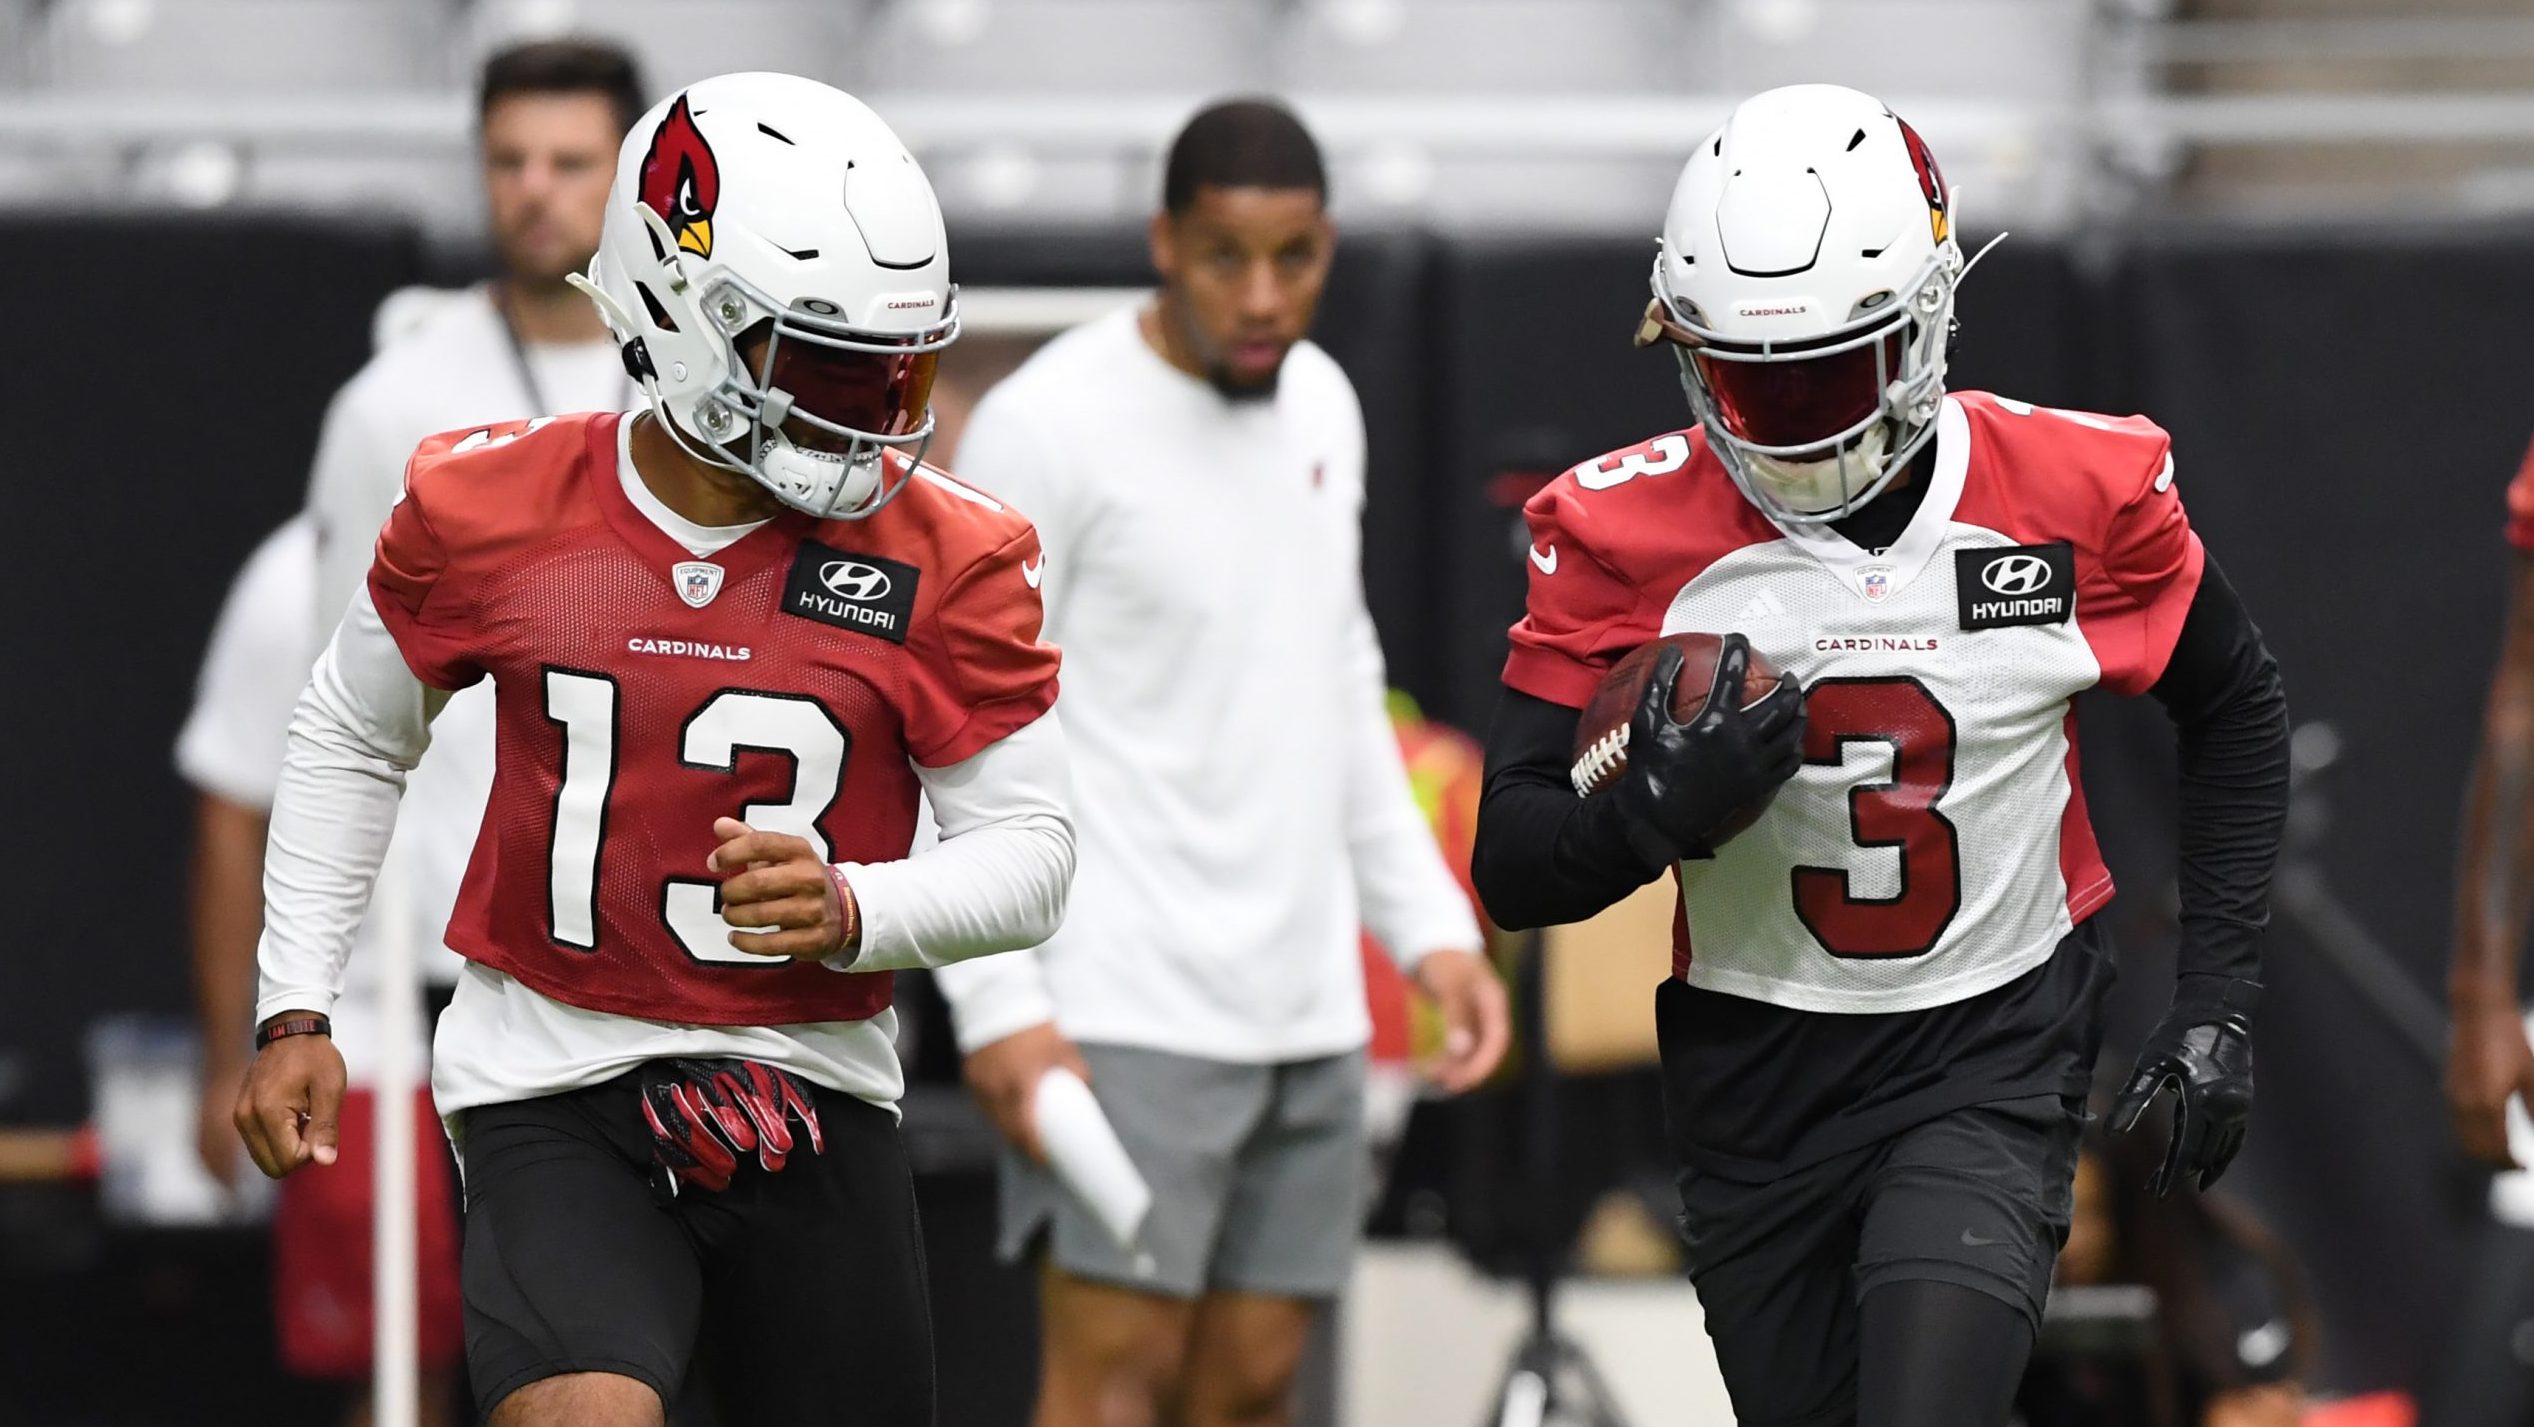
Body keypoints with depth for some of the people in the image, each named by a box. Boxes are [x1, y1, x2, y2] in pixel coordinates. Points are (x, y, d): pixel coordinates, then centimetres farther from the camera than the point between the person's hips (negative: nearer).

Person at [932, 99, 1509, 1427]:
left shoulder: (1321, 404, 12)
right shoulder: (1051, 423, -11)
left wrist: (1429, 924, 18)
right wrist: (997, 1003, -18)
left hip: (1304, 1005, 7)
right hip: (1127, 1004, -7)